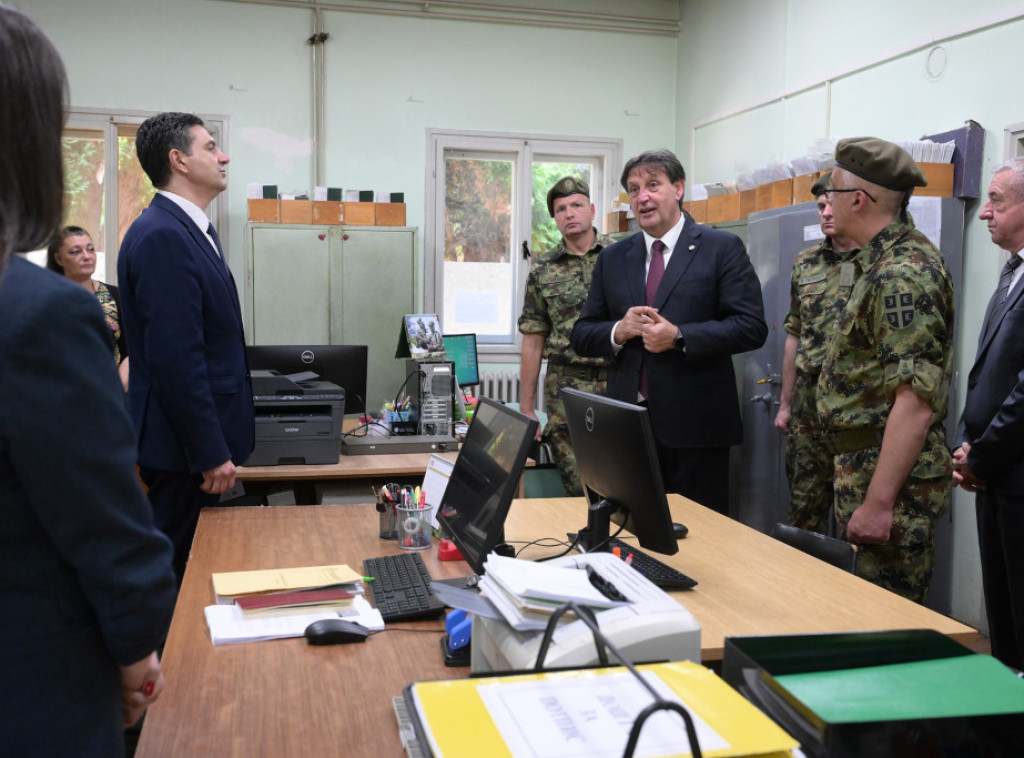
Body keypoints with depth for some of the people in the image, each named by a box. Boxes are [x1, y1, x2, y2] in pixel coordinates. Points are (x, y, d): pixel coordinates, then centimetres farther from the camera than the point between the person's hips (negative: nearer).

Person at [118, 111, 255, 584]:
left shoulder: (193, 230, 13)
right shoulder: (162, 236, -19)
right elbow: (176, 358, -24)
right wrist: (211, 453, -21)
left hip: (200, 439, 10)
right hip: (185, 444, -10)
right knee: (180, 575, 2)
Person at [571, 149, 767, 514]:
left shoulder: (722, 248, 0)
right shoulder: (612, 258, 13)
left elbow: (752, 326, -8)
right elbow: (582, 335, 13)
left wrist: (679, 337, -17)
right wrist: (618, 331, -9)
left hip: (695, 424, -3)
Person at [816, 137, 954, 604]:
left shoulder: (902, 275, -21)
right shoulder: (883, 260, 13)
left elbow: (916, 401, -26)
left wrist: (878, 502, -27)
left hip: (890, 475, -10)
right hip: (862, 464, 10)